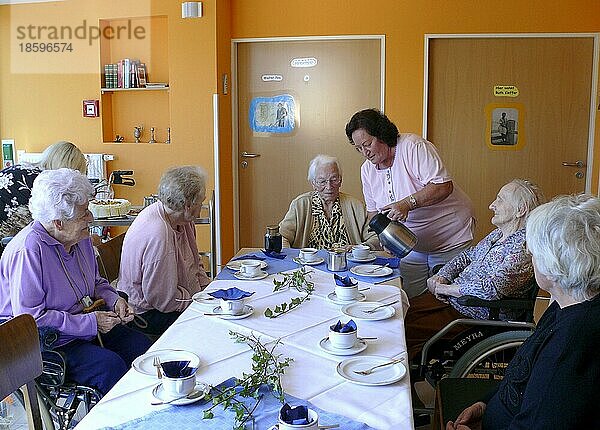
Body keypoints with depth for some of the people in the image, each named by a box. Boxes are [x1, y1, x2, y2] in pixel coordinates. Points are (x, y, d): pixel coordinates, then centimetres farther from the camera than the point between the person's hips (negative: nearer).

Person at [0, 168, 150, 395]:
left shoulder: (80, 237, 2)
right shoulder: (27, 252, -25)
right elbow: (30, 319, -26)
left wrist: (114, 299, -3)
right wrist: (89, 323, -25)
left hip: (91, 324, 8)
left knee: (141, 345, -5)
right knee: (111, 366, -25)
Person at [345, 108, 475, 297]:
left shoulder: (414, 146, -19)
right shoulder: (367, 169, 3)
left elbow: (444, 186, -26)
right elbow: (373, 210, 11)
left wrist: (408, 203, -35)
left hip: (450, 239, -6)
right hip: (412, 244, 6)